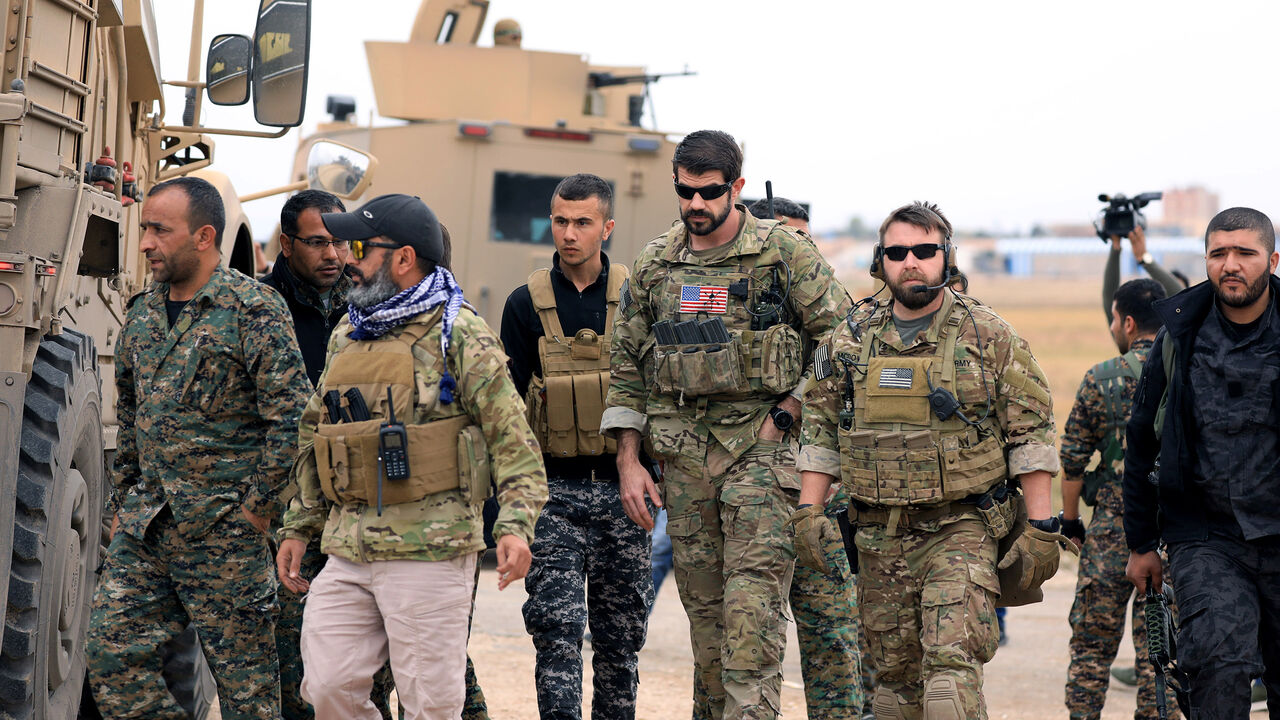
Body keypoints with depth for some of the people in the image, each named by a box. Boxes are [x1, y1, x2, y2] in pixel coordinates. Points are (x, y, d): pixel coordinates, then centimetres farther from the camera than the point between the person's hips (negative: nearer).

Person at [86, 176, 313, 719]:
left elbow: (292, 416, -13)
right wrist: (124, 501, 19)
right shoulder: (142, 313, 13)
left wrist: (259, 507, -13)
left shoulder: (253, 310, -10)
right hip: (144, 528, 7)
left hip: (224, 529, -7)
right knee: (111, 655, 1)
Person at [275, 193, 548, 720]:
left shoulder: (459, 335, -3)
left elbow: (512, 438, -7)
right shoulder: (346, 337, 17)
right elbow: (314, 439, 24)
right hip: (346, 552, 6)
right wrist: (298, 528, 20)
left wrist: (516, 524, -18)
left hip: (429, 551, -6)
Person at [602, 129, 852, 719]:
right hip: (684, 455, 4)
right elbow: (626, 367, 14)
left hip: (762, 445, -4)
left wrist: (790, 411, -7)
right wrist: (628, 462, 8)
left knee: (752, 605, -13)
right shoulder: (653, 265, 11)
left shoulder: (784, 253, -1)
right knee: (703, 605, 8)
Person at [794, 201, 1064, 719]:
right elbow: (820, 432, 13)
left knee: (952, 664, -19)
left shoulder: (990, 339, -1)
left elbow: (1030, 435, -1)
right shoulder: (850, 341, 9)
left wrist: (1040, 529, -6)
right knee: (895, 675, 9)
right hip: (879, 539, 4)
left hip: (961, 532, -4)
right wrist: (807, 512, 4)